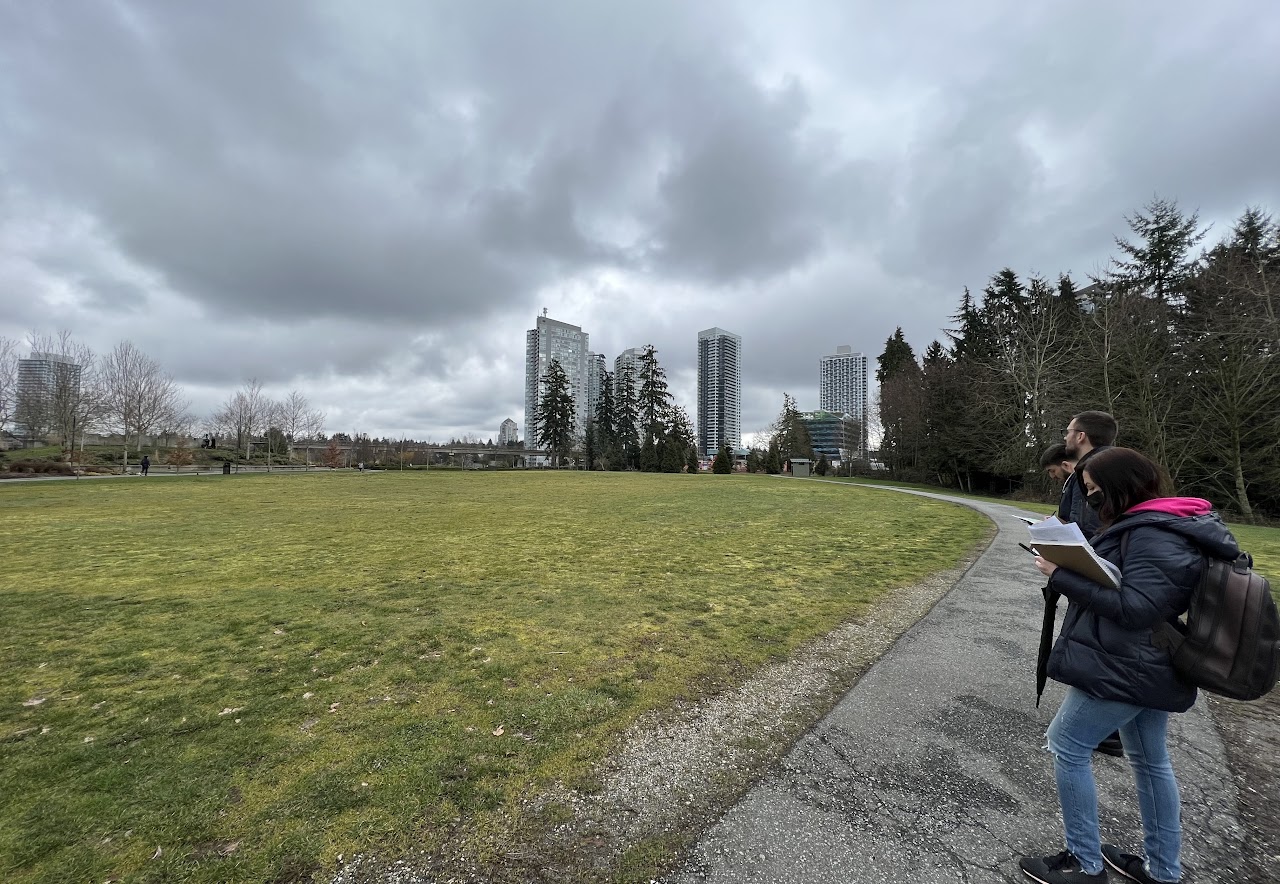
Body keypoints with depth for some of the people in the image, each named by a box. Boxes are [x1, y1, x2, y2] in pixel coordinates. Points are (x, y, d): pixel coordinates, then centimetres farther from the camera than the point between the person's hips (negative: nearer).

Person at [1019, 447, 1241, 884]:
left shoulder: (1153, 536, -21)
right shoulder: (1157, 525, 10)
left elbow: (1133, 609, -26)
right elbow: (1122, 582, 14)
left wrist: (1062, 576, -24)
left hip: (1124, 669, -10)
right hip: (1147, 666, 10)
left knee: (1066, 745, 2)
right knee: (1150, 760, 19)